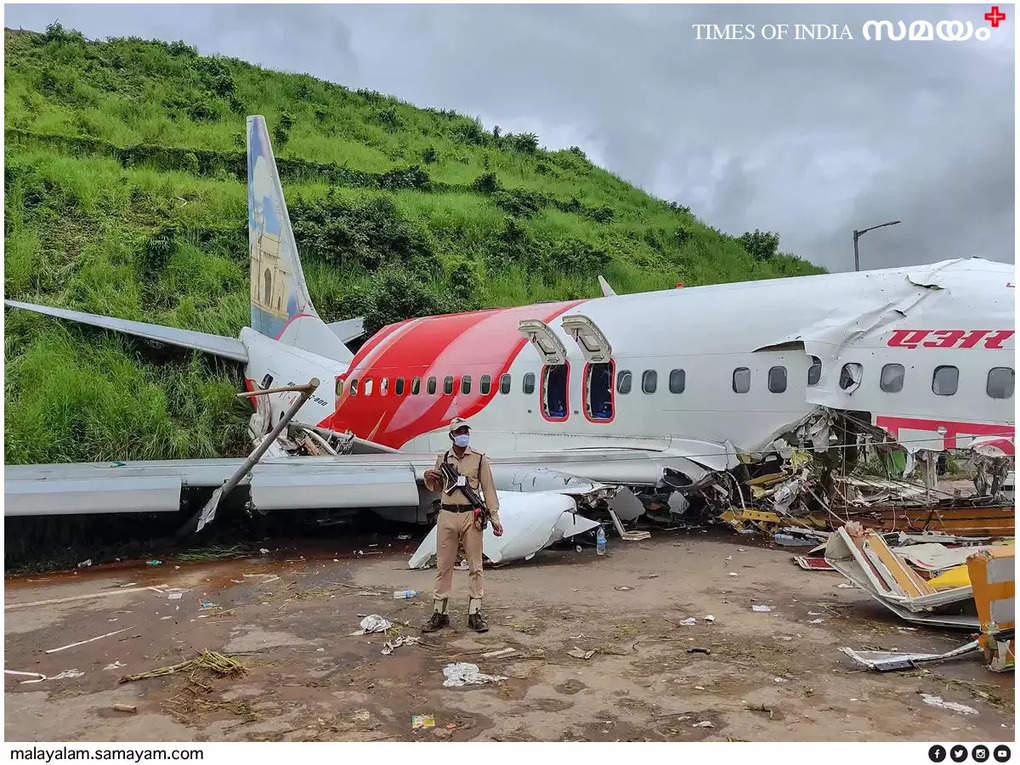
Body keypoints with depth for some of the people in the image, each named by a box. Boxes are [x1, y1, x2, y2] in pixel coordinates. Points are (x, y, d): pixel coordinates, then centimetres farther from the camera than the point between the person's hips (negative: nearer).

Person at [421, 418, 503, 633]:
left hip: (471, 516, -2)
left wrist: (495, 518, -3)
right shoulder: (442, 459, 10)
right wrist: (428, 479, -2)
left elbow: (489, 490, 3)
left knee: (475, 566, 2)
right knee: (443, 566, 5)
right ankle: (439, 613, 13)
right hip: (447, 516, 2)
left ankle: (475, 613, 10)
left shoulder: (479, 459, 3)